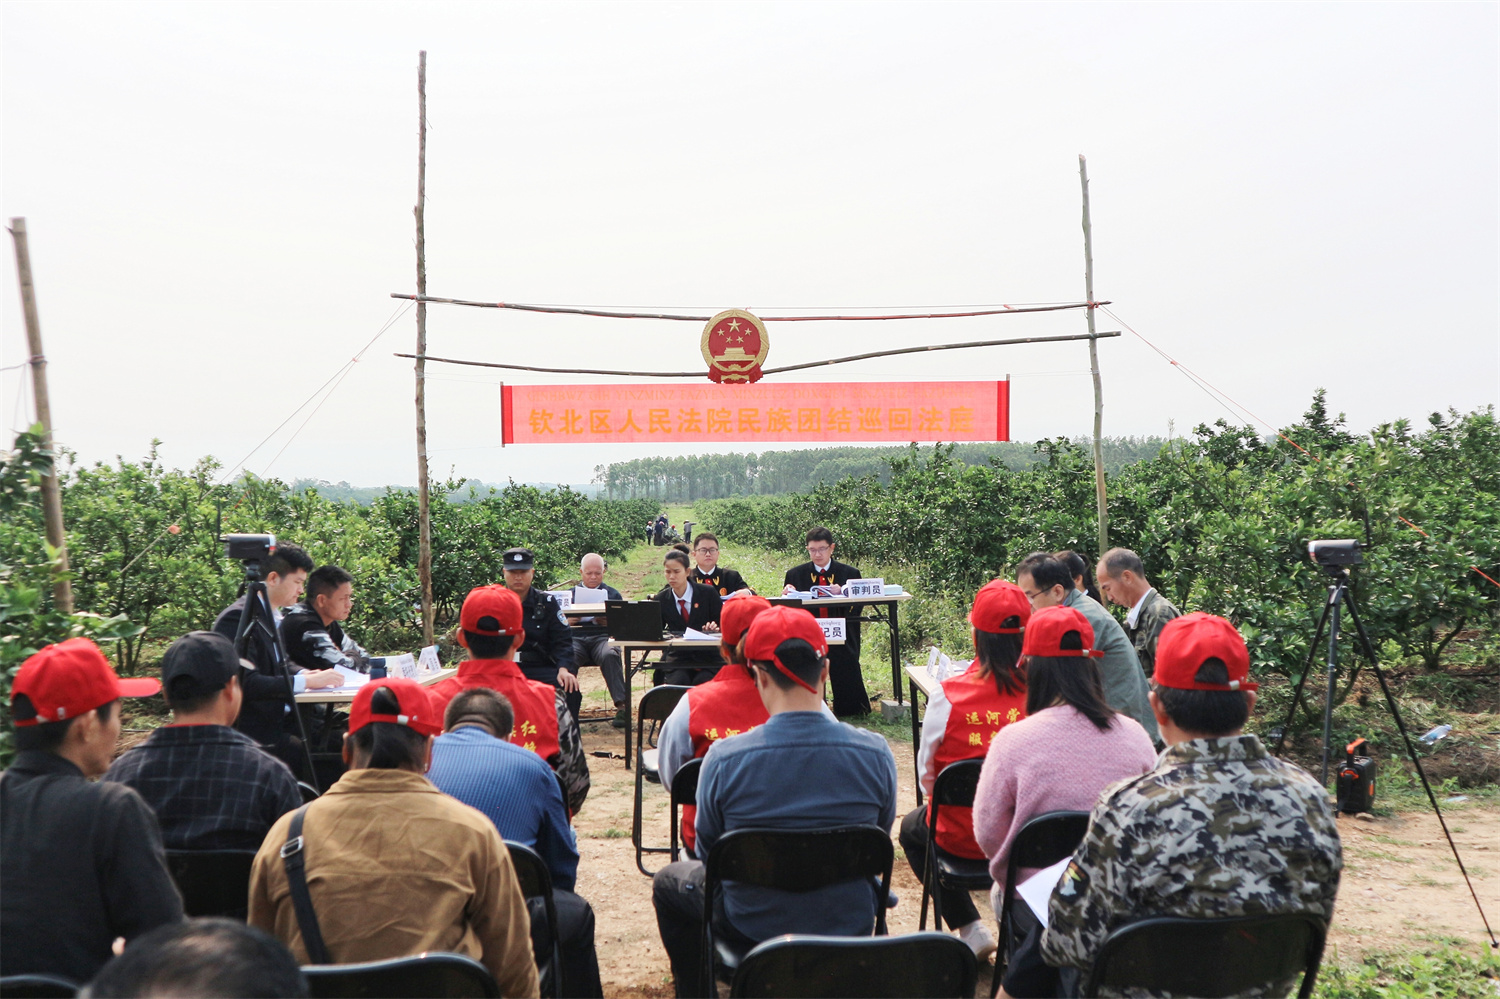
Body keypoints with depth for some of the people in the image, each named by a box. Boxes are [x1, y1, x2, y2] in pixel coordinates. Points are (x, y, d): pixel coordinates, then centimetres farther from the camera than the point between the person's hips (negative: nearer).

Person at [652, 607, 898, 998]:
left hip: (752, 928, -2)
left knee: (668, 881, 28)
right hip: (851, 926, 2)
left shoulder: (723, 758, -24)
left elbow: (708, 851, -7)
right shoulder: (875, 753, -18)